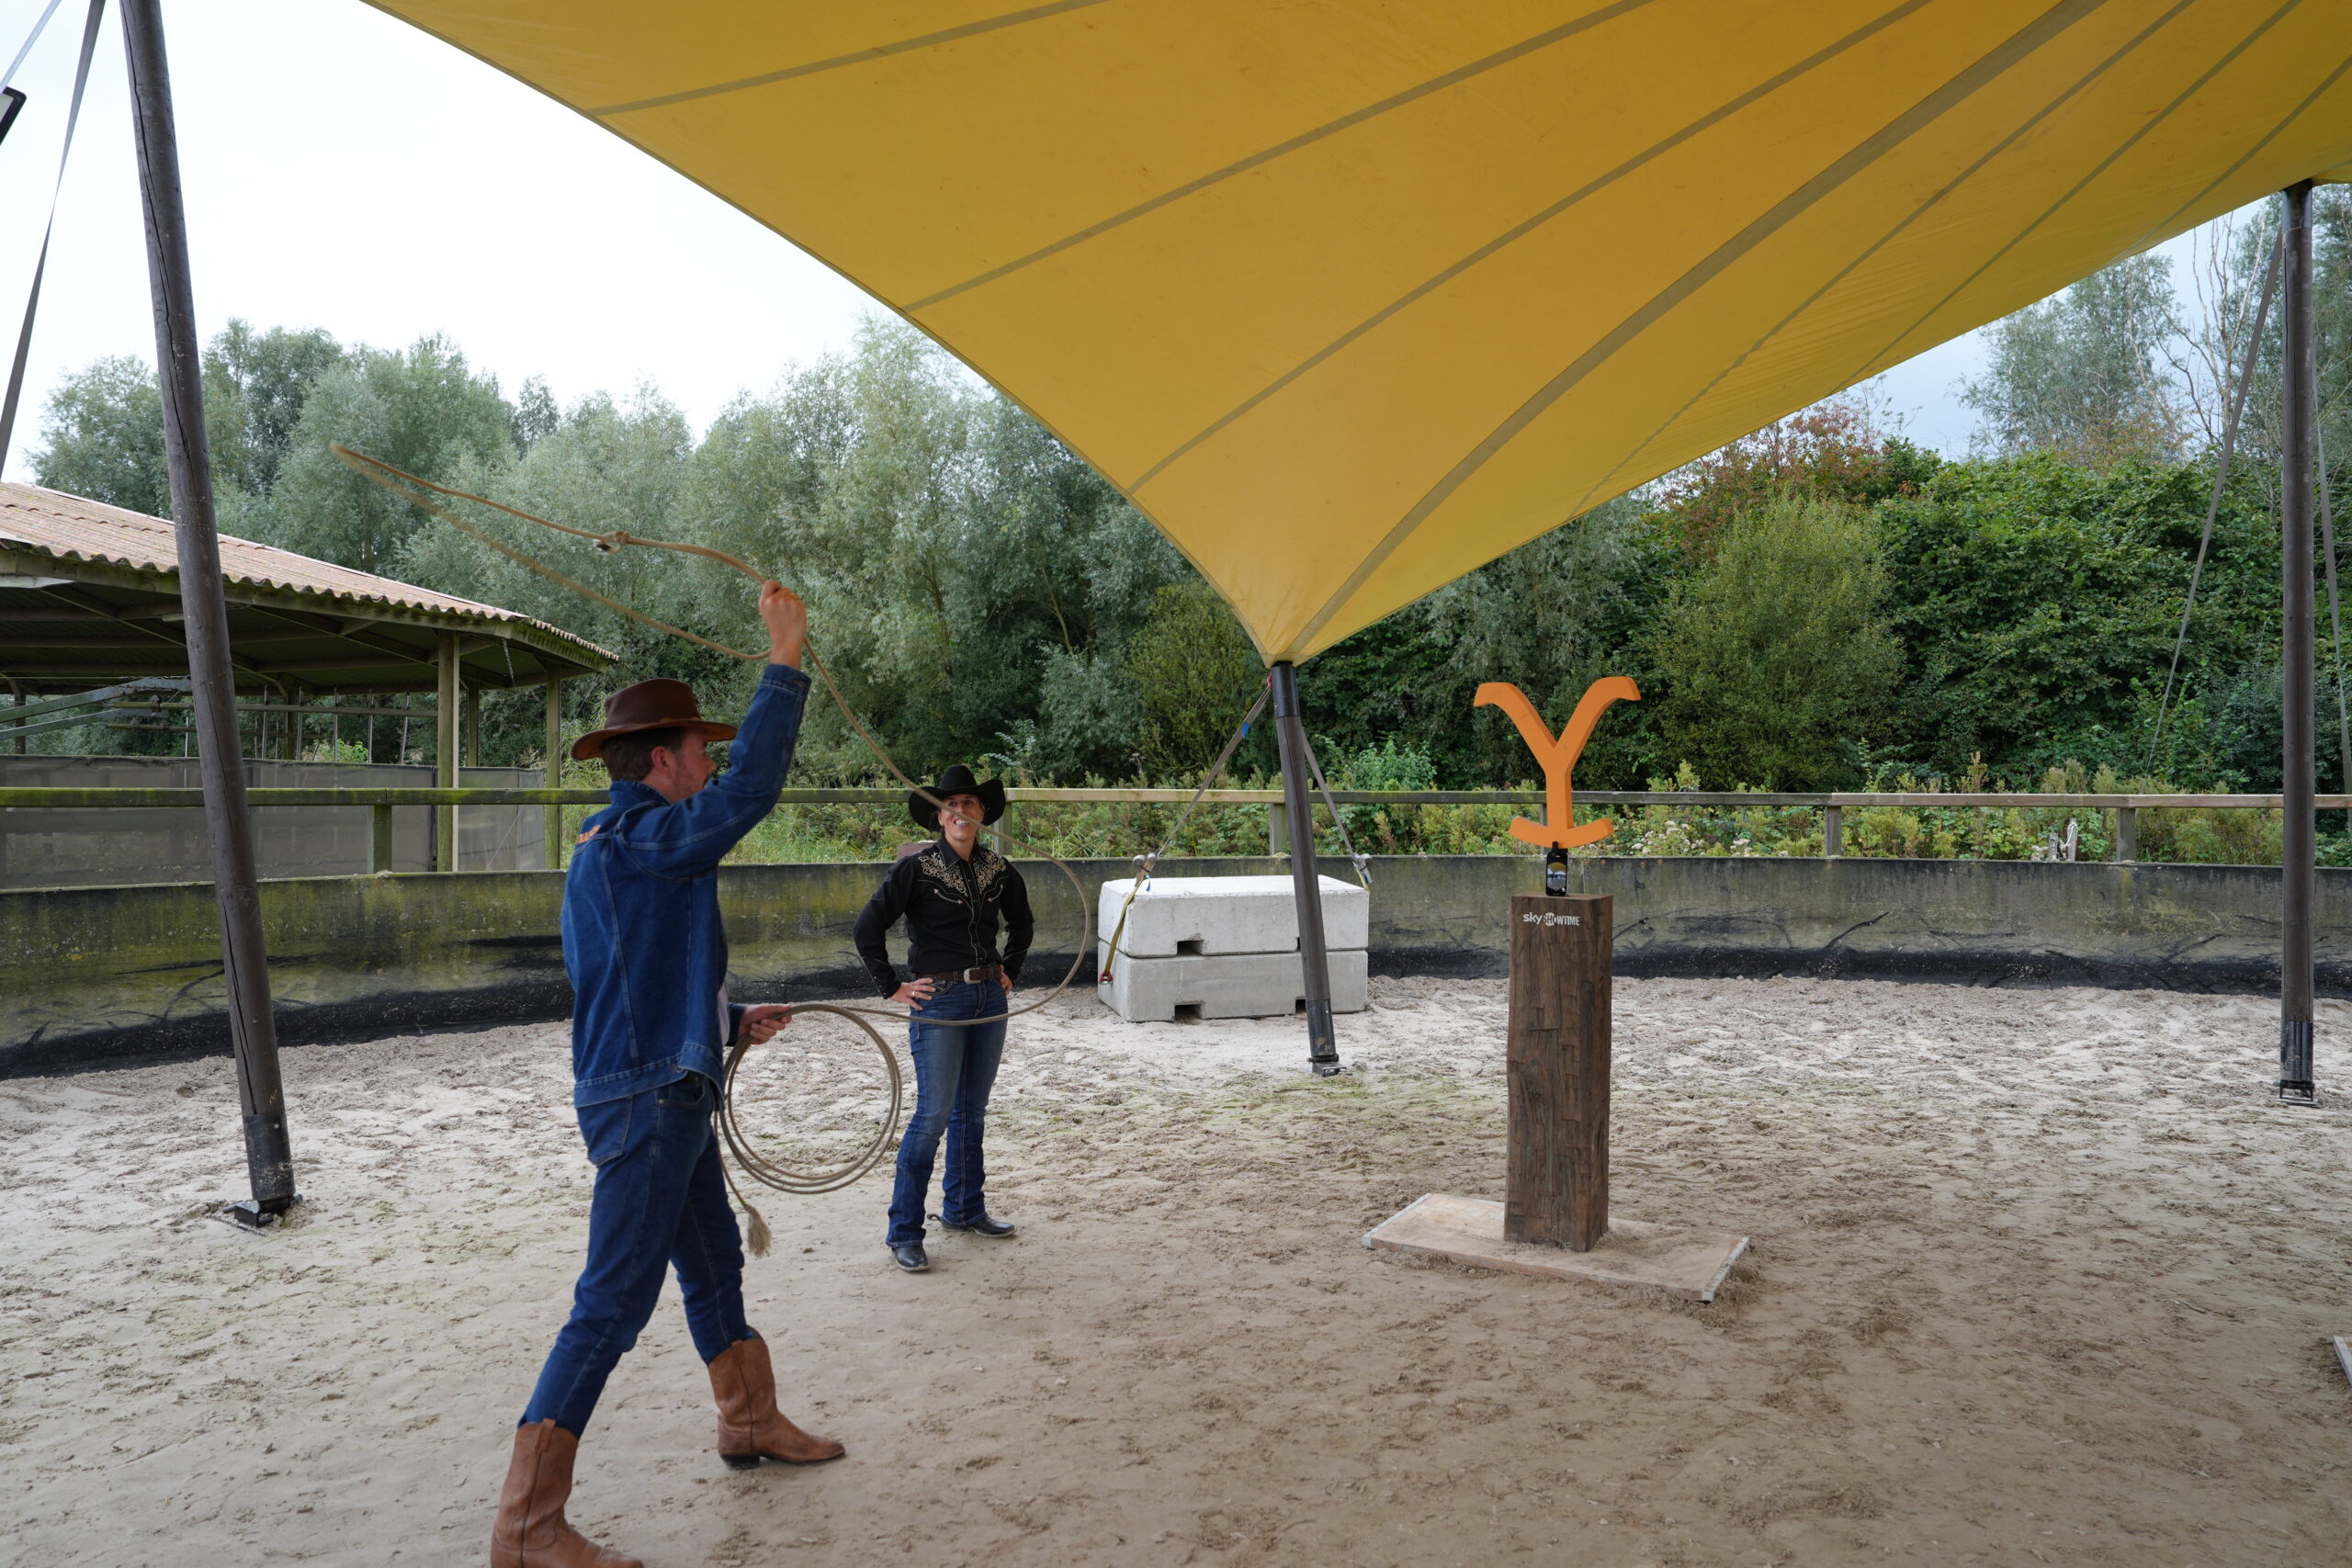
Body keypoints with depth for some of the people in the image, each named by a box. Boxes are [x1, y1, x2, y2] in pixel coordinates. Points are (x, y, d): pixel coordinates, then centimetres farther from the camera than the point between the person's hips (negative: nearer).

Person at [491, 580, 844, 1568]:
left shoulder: (612, 849, 14)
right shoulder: (639, 841, -19)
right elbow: (749, 789, -29)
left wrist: (732, 1022, 21)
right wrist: (785, 662, -23)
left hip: (668, 1097, 11)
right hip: (645, 1107, -11)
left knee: (714, 1263, 23)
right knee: (614, 1305, -6)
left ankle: (750, 1423, 42)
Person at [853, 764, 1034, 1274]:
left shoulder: (998, 869, 6)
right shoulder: (917, 867, -10)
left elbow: (1022, 923, 24)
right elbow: (868, 927, -11)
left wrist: (1010, 972, 15)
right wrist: (893, 987, -9)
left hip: (989, 999, 5)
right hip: (938, 1000, -5)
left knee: (972, 1110, 14)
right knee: (934, 1113, -8)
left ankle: (964, 1209, 28)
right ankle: (903, 1232, 2)